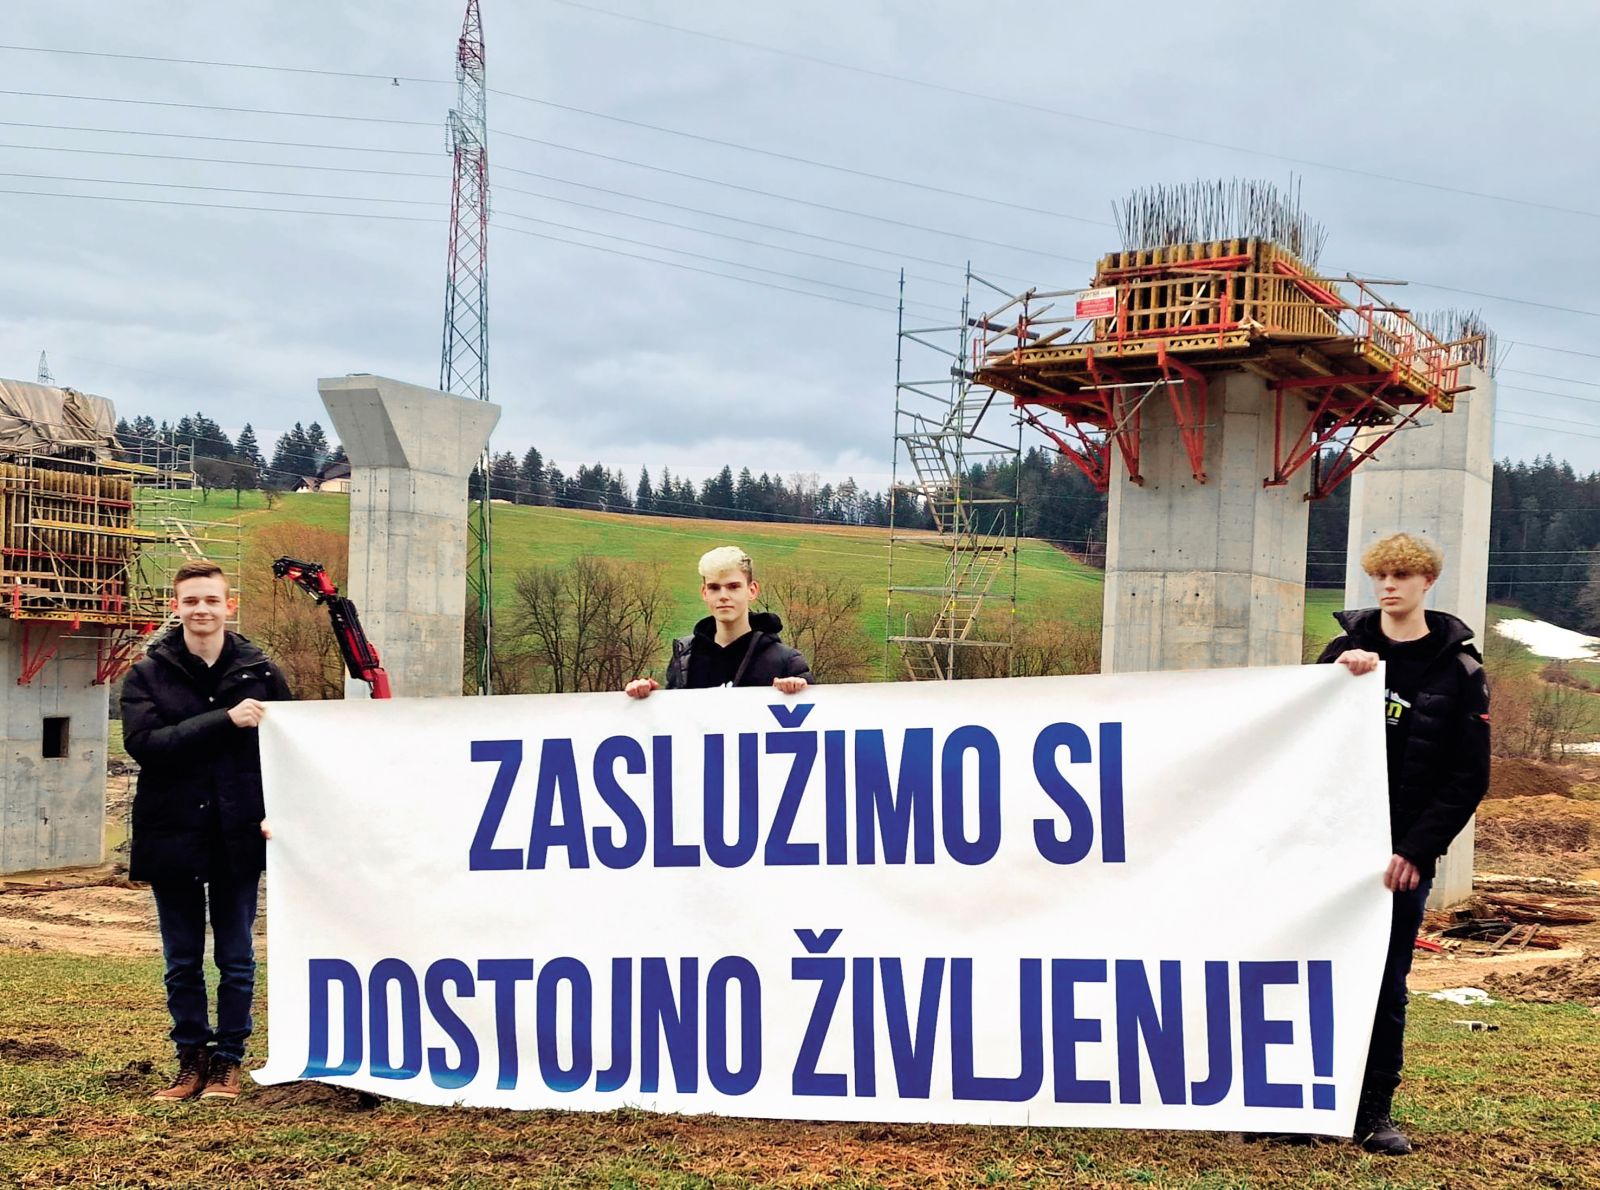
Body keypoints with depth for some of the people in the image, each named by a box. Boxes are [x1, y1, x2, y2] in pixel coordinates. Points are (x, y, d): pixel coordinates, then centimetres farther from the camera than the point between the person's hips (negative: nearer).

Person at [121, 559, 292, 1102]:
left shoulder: (261, 673, 2)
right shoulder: (147, 676, 0)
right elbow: (143, 743, -15)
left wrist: (275, 812, -8)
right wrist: (225, 719, -22)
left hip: (238, 839, 0)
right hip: (172, 836, 0)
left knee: (236, 960, 8)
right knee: (183, 963, 10)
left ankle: (229, 1060, 20)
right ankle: (192, 1059, 21)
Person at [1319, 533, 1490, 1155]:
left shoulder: (1458, 669, 0)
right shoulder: (1347, 647, 6)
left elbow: (1469, 778, -1)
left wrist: (1416, 850, -9)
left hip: (1402, 855, -1)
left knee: (1386, 985, 4)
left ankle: (1375, 1111, 15)